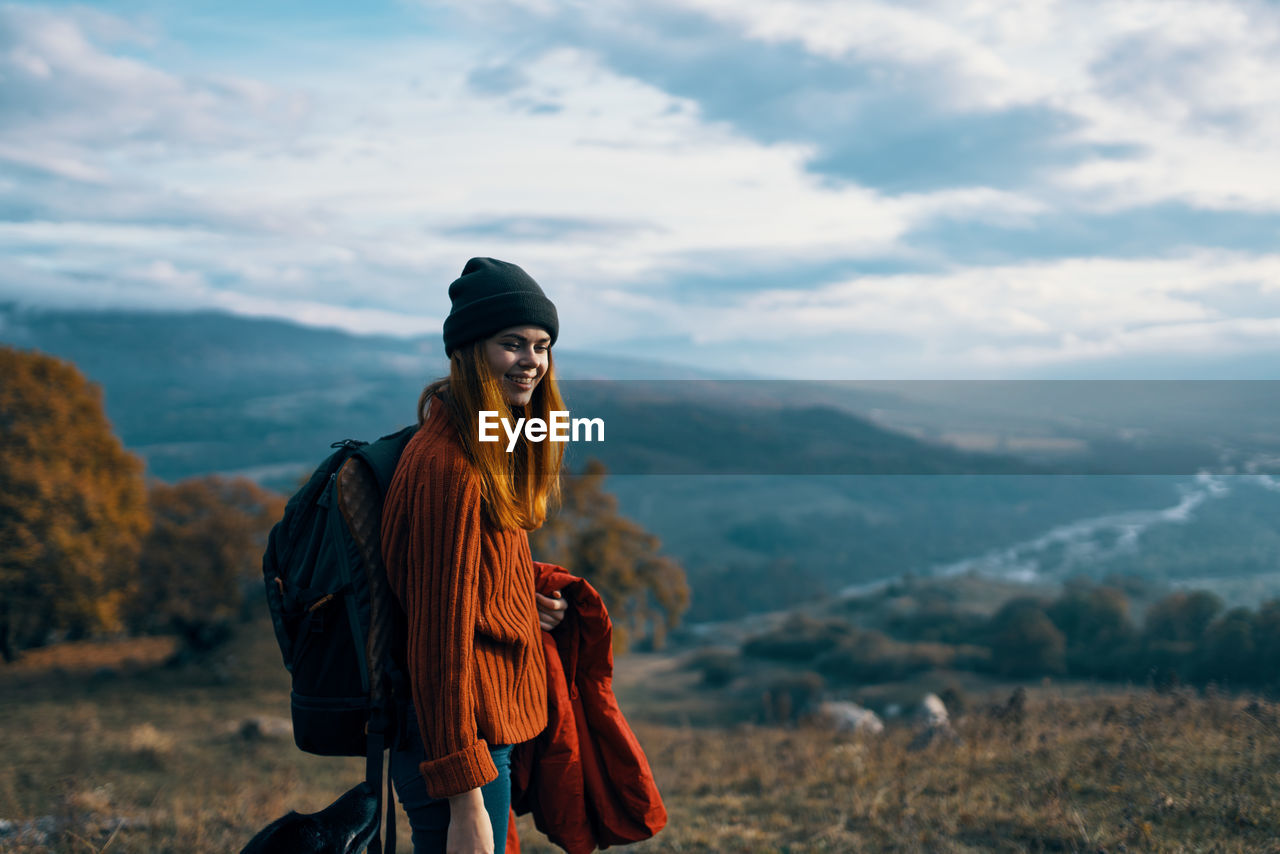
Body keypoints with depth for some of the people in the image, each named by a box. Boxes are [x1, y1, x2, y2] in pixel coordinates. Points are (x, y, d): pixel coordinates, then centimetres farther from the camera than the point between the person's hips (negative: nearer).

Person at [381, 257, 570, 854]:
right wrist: (466, 800, -25)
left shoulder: (490, 451, 9)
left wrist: (520, 603, 5)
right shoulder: (450, 466, -22)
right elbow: (440, 637, -24)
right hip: (460, 734, -10)